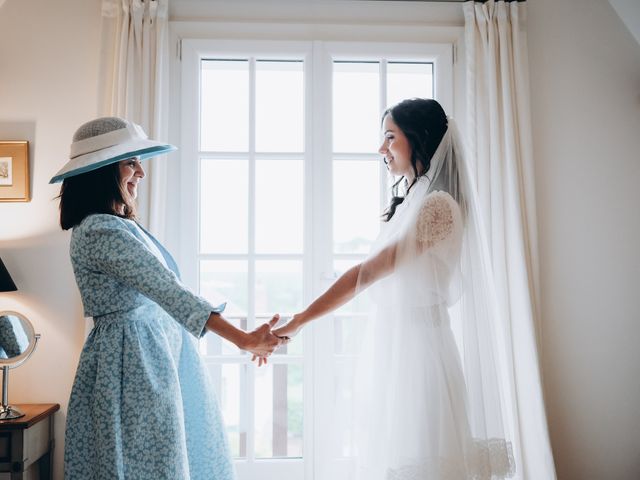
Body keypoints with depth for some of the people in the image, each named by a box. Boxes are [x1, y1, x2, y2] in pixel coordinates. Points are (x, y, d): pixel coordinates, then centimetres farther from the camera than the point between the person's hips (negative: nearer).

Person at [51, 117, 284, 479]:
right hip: (132, 361, -9)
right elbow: (169, 291, -26)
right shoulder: (100, 232, -19)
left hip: (157, 355, 9)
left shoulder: (123, 226, 13)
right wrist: (243, 339, -29)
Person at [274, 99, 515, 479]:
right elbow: (375, 275, 11)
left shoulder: (439, 205, -13)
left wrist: (299, 320, -15)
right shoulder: (409, 203, 15)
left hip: (417, 351, -8)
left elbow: (369, 272, -17)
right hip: (391, 349, 8)